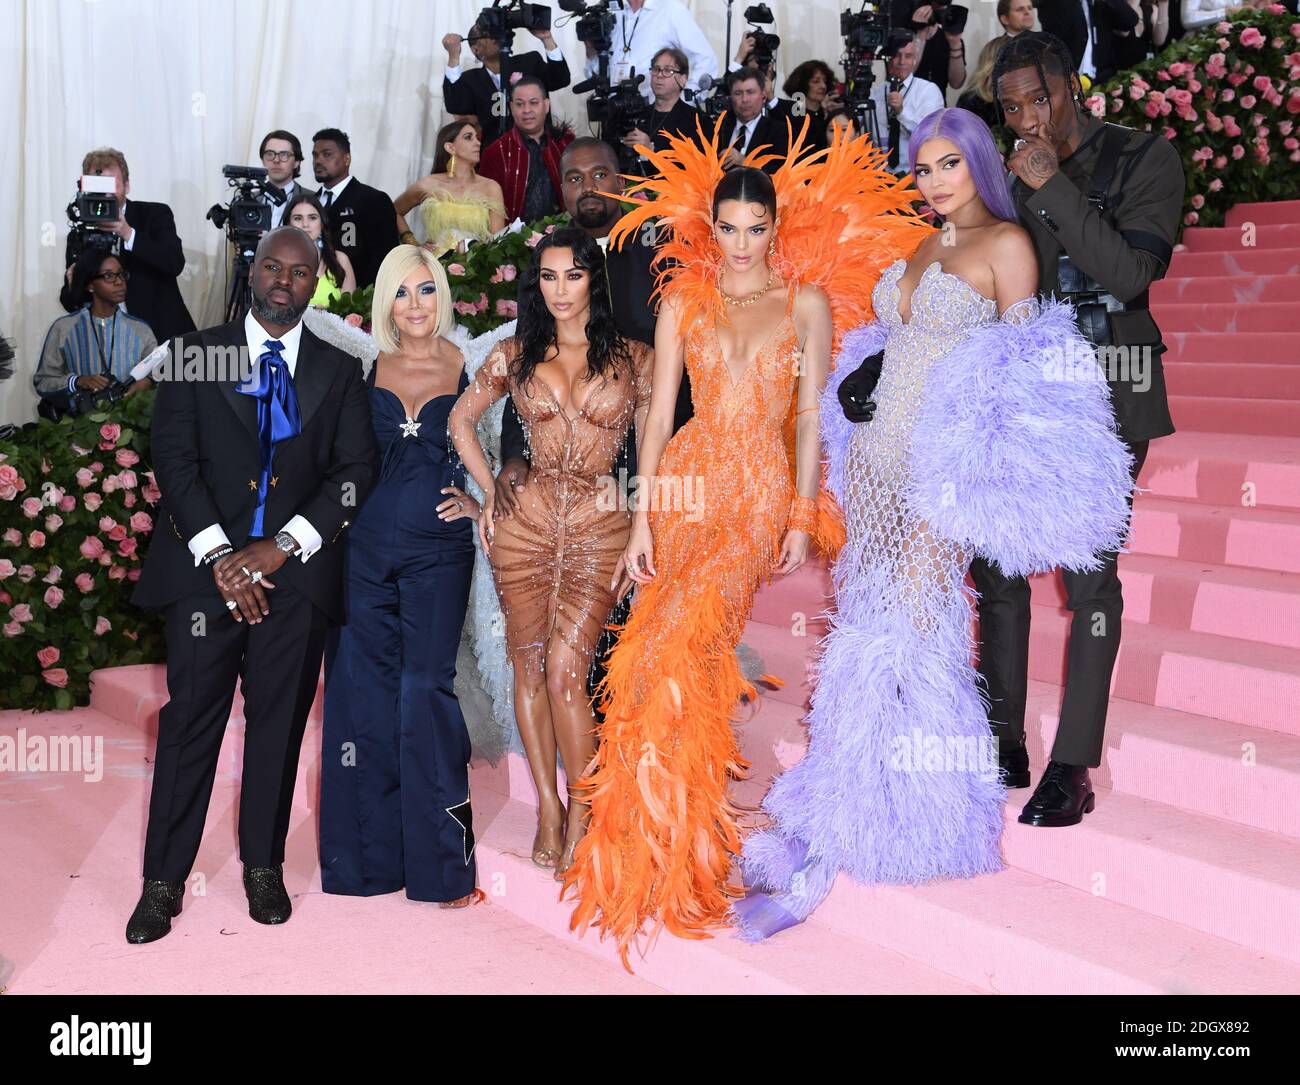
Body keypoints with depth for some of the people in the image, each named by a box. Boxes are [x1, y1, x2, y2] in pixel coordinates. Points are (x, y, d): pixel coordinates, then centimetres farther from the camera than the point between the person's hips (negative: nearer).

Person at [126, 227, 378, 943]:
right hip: (207, 562, -1)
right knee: (190, 719, -2)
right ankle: (163, 880, 7)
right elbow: (174, 459, 0)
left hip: (296, 570, 1)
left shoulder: (340, 371, 11)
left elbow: (355, 472, 2)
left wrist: (281, 548, -9)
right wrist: (218, 555, -11)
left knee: (280, 722, 6)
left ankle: (263, 865, 20)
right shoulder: (198, 354, 9)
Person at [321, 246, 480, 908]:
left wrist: (479, 503, -6)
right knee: (363, 691, 6)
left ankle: (441, 856, 7)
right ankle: (372, 848, 19)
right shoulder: (366, 371, 7)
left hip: (437, 552, -2)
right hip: (365, 547, 3)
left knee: (426, 691, -5)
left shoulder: (469, 371, 1)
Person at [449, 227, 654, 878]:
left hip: (600, 528, -2)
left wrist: (643, 531, 0)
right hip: (525, 524, 2)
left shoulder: (632, 359, 5)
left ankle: (580, 816, 1)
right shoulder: (516, 355, 8)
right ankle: (548, 807, 17)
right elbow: (461, 420, 18)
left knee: (564, 672, -12)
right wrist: (491, 493, 10)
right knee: (530, 667, 5)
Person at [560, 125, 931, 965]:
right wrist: (642, 518, -2)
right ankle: (672, 840, 8)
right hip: (688, 485, 2)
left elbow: (811, 416, 4)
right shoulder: (682, 302, 11)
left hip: (764, 493, -2)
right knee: (687, 652, -5)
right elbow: (658, 414, 5)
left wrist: (803, 518, -4)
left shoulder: (807, 302, 8)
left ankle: (673, 843, -5)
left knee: (682, 643, -18)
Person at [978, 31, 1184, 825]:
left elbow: (1130, 272, -14)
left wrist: (1053, 188, -16)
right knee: (996, 565, 3)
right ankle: (1005, 747, 14)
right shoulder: (1009, 172, 11)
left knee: (1089, 574, -8)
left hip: (1104, 395, -4)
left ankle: (1073, 769, -2)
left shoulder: (1144, 159, -1)